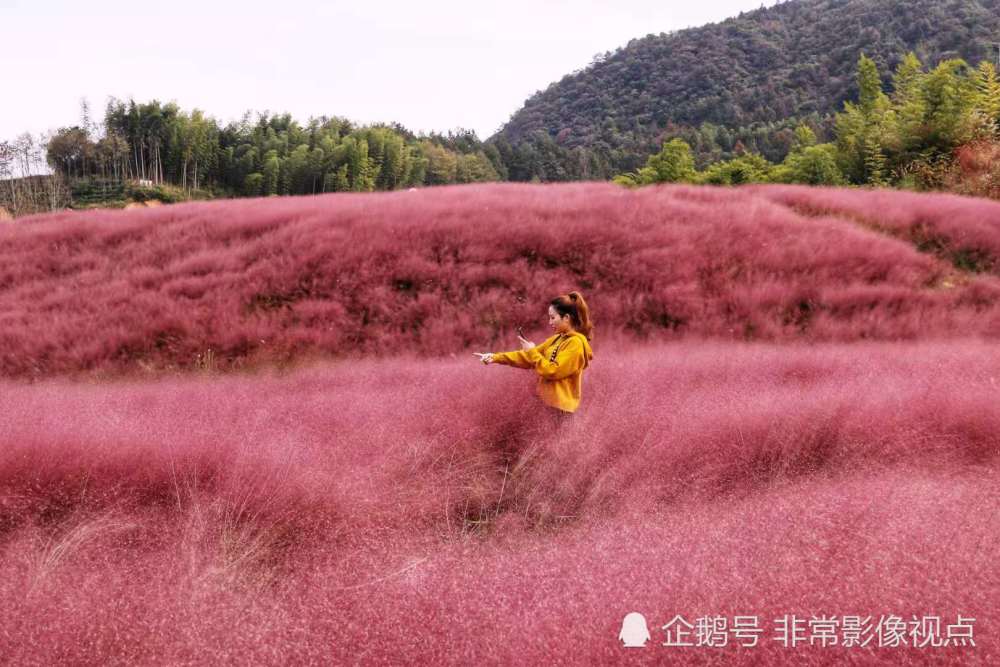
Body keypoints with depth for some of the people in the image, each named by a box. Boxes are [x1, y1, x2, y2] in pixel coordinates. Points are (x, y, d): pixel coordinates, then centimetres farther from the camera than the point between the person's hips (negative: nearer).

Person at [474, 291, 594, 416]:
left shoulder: (576, 343, -17)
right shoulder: (558, 338, 12)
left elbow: (552, 371, -20)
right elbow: (528, 356, 10)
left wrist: (533, 352, -10)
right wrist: (497, 358, 2)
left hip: (558, 407, -8)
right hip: (547, 401, 9)